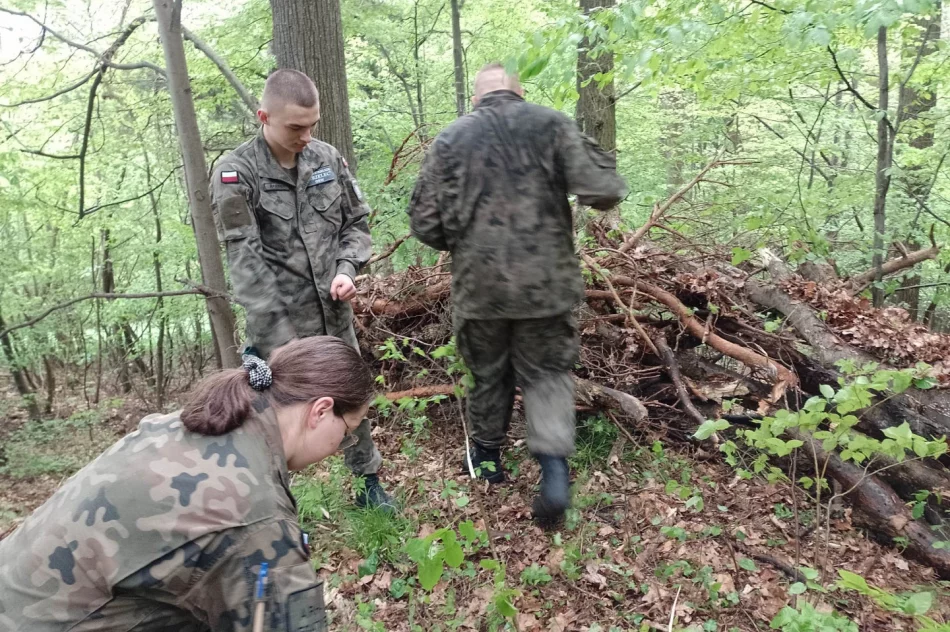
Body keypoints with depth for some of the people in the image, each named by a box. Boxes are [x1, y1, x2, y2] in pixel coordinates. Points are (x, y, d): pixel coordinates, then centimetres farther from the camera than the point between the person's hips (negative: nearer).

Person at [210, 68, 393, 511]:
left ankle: (369, 484, 36)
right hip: (279, 322, -4)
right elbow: (245, 258, -16)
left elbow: (356, 222, 13)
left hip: (334, 313, 5)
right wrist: (278, 335, -21)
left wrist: (346, 269, -7)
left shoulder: (328, 159, 3)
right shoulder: (236, 174, -10)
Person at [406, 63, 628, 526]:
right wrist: (601, 163, 13)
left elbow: (425, 223, 1)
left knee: (488, 373, 19)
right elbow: (603, 192, -9)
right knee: (547, 373, 14)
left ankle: (487, 457, 36)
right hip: (546, 282, -1)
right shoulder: (552, 124, 0)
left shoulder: (450, 139, 3)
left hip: (479, 284, 1)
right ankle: (554, 466, -2)